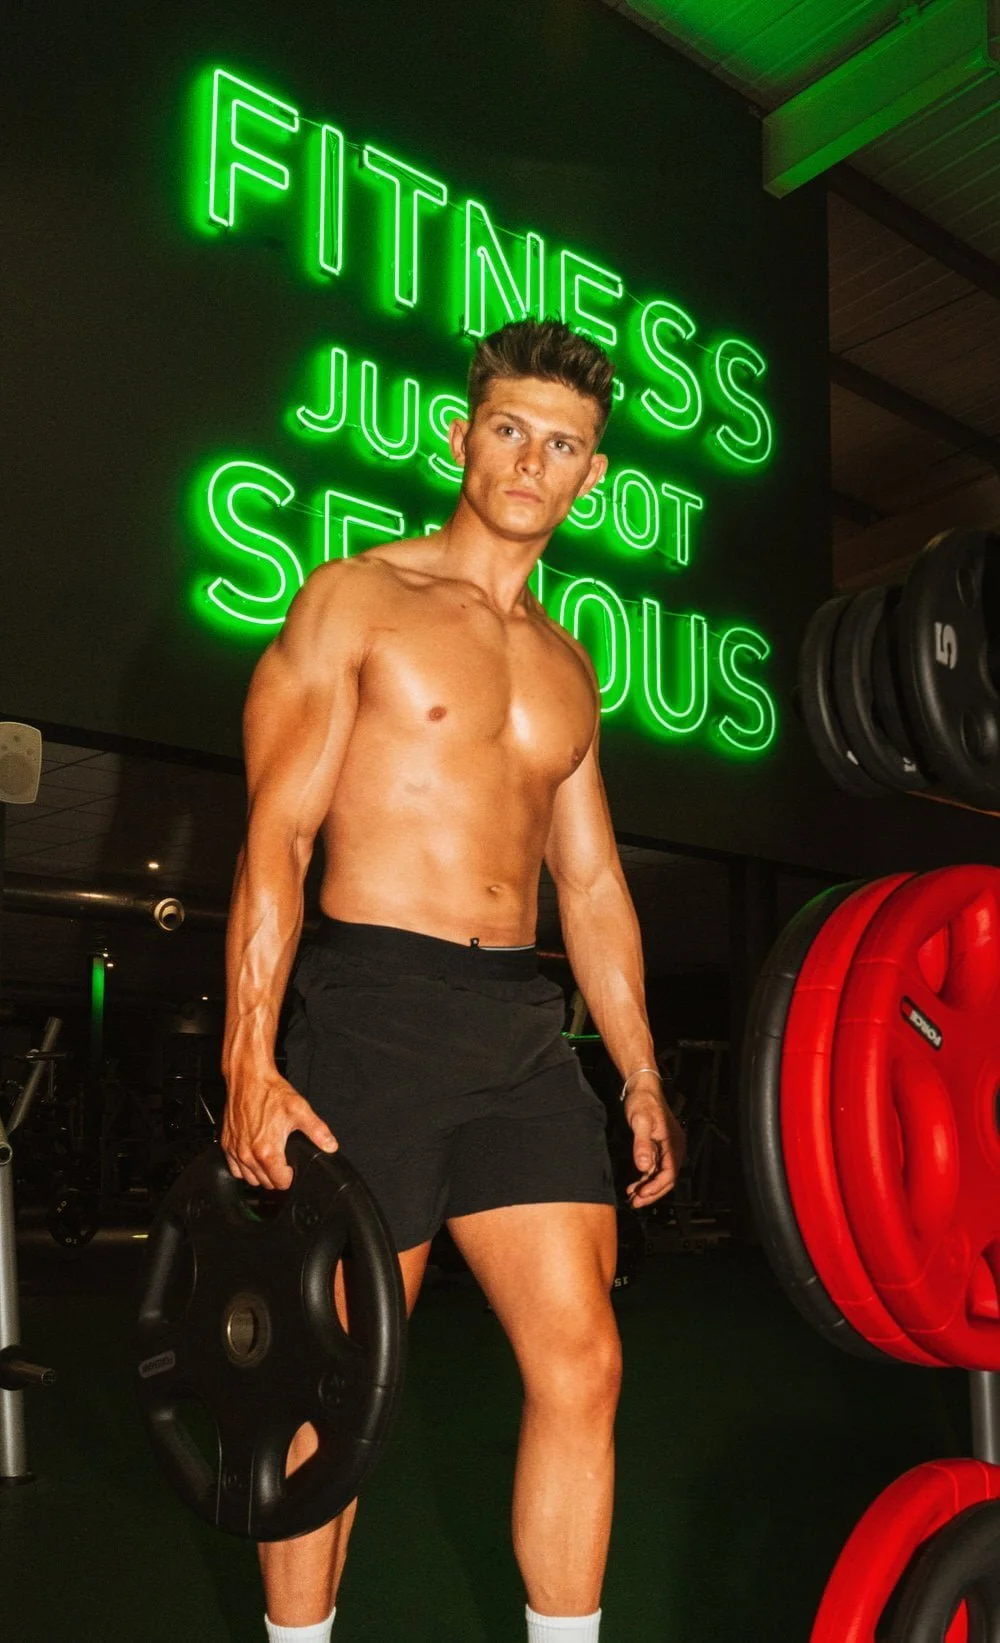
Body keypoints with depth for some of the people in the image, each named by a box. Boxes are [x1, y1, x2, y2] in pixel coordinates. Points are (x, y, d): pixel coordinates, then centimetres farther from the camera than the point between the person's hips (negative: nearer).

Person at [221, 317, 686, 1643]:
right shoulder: (356, 601, 1)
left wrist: (642, 1075, 15)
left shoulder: (566, 664, 18)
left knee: (582, 1363, 2)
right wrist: (252, 1061, -15)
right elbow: (275, 835, -6)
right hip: (374, 1007, -5)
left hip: (523, 1022, 6)